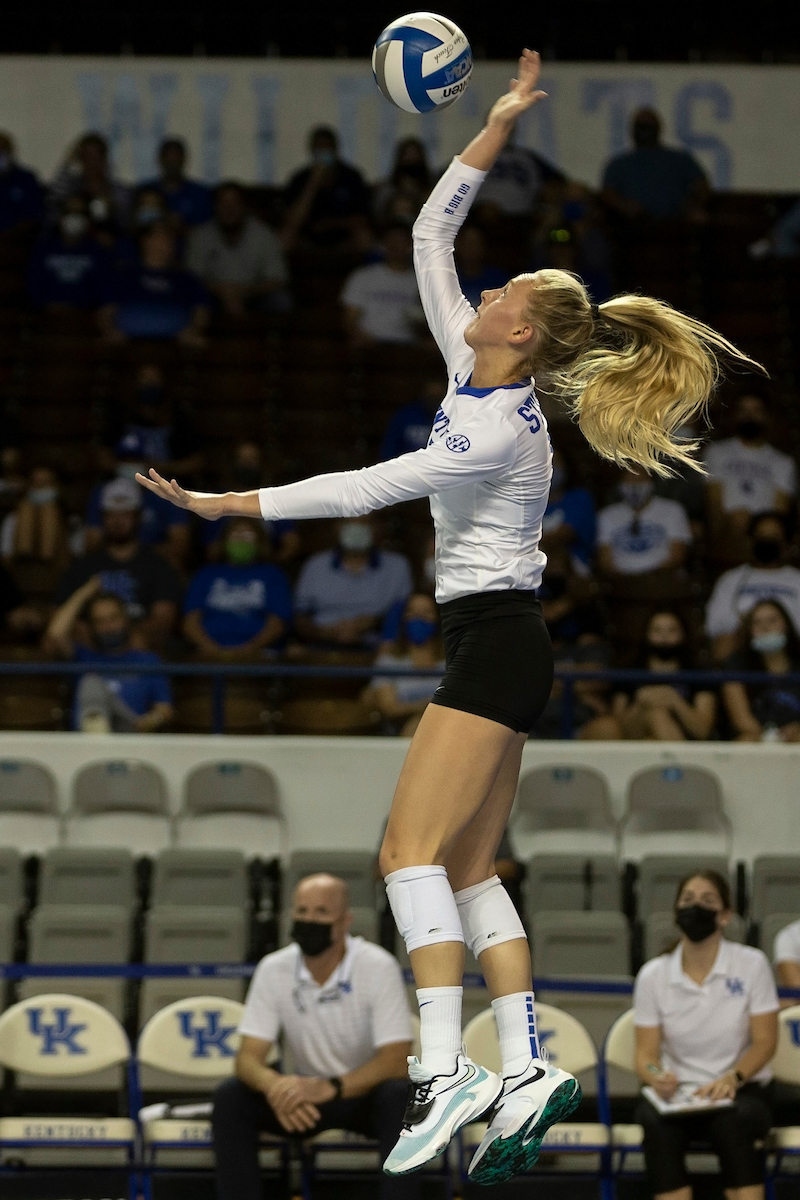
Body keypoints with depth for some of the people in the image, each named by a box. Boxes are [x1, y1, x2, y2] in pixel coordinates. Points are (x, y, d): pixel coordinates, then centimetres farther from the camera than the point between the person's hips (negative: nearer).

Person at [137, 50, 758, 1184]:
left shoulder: (498, 432, -18)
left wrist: (224, 504, -17)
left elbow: (360, 489, -20)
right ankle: (526, 1070, 1)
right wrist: (499, 123, 10)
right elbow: (430, 237, 12)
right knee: (467, 872, 5)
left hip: (495, 643, -10)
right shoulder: (472, 372, 6)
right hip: (491, 649, 10)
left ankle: (445, 1066, -21)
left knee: (412, 850, -15)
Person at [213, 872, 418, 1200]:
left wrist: (331, 1087, -41)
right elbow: (249, 1057, -11)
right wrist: (274, 1086, -37)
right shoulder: (273, 970, -10)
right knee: (230, 1098, -22)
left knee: (398, 1097, -37)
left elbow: (395, 1061, -24)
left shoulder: (379, 967, -19)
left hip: (365, 1092, -3)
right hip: (307, 1095, 3)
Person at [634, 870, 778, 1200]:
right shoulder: (652, 975, 0)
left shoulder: (751, 964, -3)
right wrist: (657, 1077, -24)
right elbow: (646, 1053, 0)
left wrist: (732, 1079, -22)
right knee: (655, 1122, -34)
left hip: (739, 1089, -1)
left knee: (735, 1122, -37)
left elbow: (765, 1041, -3)